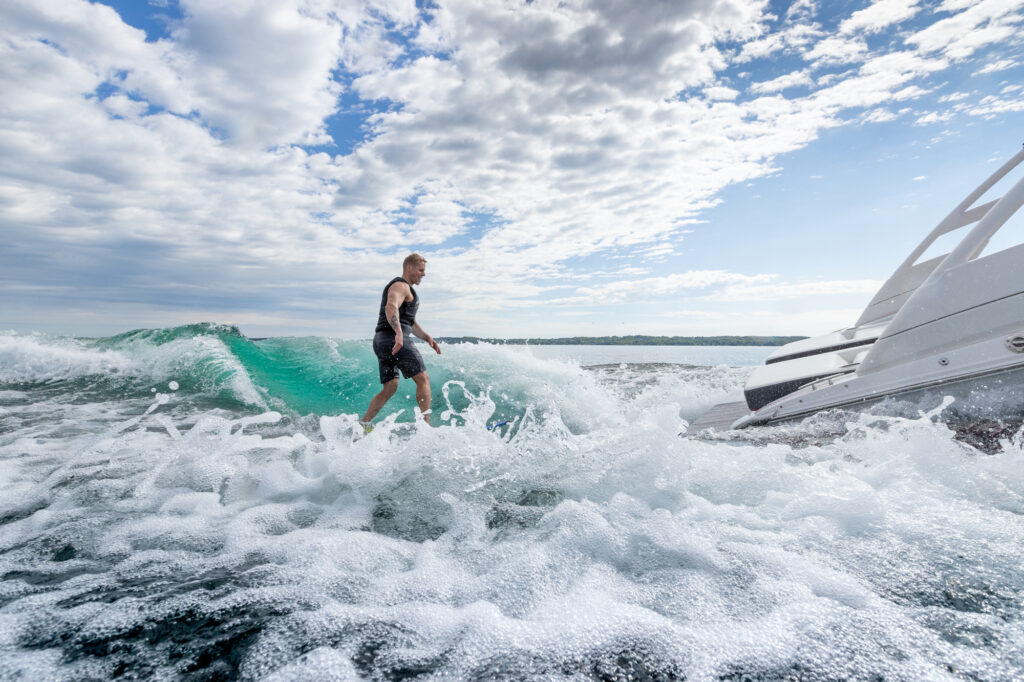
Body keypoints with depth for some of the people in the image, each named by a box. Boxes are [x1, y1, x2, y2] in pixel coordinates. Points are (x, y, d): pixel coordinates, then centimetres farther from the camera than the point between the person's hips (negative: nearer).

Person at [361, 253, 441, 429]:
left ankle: (363, 426, 11)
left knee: (390, 388, 11)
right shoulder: (400, 286, -6)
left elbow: (411, 322, 33)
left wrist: (427, 338, 21)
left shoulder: (406, 289, 28)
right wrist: (399, 333, -43)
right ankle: (425, 425, -14)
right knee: (423, 379, -10)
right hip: (394, 340, -10)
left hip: (382, 342, 10)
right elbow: (391, 307, -28)